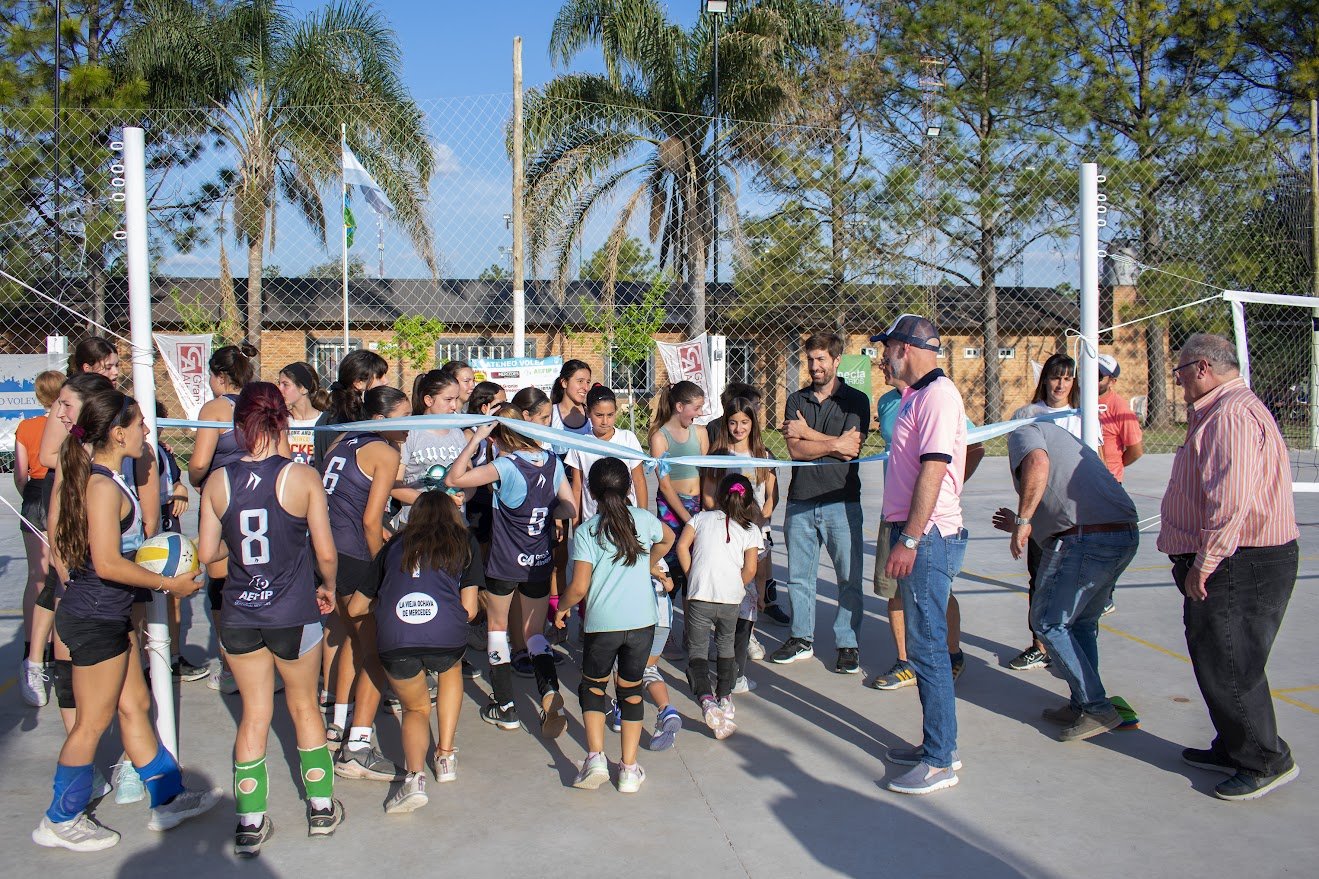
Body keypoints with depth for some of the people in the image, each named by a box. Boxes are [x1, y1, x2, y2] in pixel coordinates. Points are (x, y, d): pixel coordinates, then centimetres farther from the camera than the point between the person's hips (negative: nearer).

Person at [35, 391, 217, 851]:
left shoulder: (99, 478, 8)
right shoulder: (104, 486, -22)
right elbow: (108, 564, -26)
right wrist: (169, 583, -16)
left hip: (107, 614, 10)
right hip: (95, 619, -10)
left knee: (135, 706, 16)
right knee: (92, 723, 5)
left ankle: (168, 798, 27)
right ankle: (61, 821, 21)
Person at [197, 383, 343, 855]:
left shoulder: (218, 482, -5)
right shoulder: (303, 478, -12)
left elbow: (207, 552, 0)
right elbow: (325, 553, -9)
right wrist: (328, 588, 10)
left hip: (238, 616, 2)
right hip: (294, 614, -1)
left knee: (254, 714, 15)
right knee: (304, 707, 17)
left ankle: (250, 822, 19)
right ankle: (322, 807, 29)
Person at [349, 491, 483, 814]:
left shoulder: (395, 544, 25)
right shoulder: (465, 542, 21)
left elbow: (355, 608, 28)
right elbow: (469, 609, 14)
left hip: (394, 641, 1)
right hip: (446, 639, -1)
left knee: (415, 707, 26)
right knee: (450, 669, 35)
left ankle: (415, 776, 1)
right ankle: (446, 757, 29)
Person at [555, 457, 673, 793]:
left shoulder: (585, 532, -7)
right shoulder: (644, 519, 4)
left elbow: (579, 588, -12)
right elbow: (667, 538, 28)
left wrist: (561, 608, 8)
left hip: (602, 625, -2)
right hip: (642, 622, 3)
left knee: (593, 687, 18)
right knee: (631, 690, 14)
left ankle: (595, 758, 6)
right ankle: (629, 769, 17)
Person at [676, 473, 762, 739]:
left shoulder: (701, 518, 10)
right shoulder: (751, 530, 8)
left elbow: (682, 545, -1)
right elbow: (750, 569, -1)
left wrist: (691, 576, 7)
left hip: (699, 596, -1)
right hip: (731, 599, 2)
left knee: (696, 651, 1)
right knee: (726, 647, 25)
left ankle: (706, 700, -21)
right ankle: (724, 697, 27)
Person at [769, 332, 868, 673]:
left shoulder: (856, 400, 2)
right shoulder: (796, 400, 11)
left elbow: (852, 449, -11)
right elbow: (796, 449, -2)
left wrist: (807, 433, -6)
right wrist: (835, 444, -10)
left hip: (841, 501, -3)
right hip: (800, 501, 3)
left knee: (849, 578, 0)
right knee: (799, 576, 10)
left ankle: (848, 645, 12)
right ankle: (801, 639, 23)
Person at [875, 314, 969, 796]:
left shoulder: (937, 394, -14)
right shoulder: (916, 395, 16)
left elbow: (933, 471, -21)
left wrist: (910, 540, -23)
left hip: (929, 537, -10)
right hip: (916, 534, 10)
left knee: (927, 647, -4)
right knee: (924, 643, 15)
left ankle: (940, 761, 5)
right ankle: (937, 743, 26)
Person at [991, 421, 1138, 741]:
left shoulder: (1024, 432, 7)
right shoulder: (1070, 440, 32)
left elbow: (1038, 463, -19)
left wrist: (1023, 521, -16)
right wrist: (1022, 526, 39)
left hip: (1086, 540, -8)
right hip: (1127, 535, 9)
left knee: (1049, 622, 5)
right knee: (1082, 622, 22)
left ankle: (1097, 709, 5)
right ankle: (1081, 706, 27)